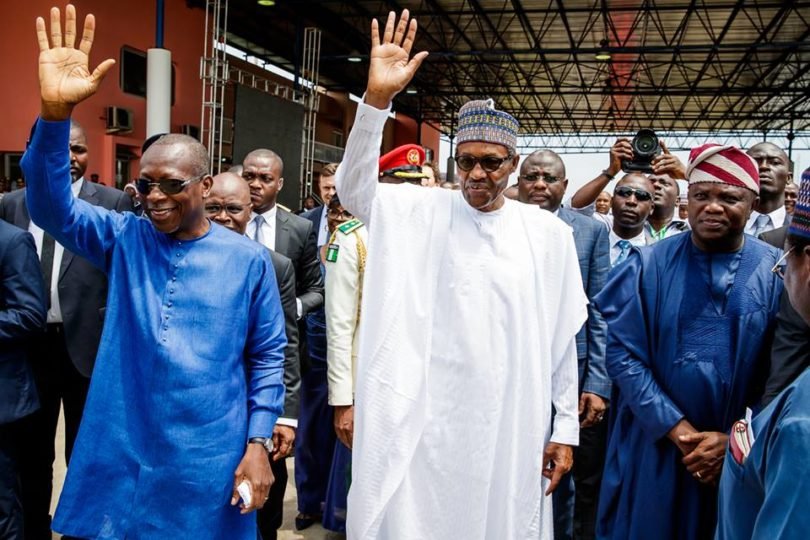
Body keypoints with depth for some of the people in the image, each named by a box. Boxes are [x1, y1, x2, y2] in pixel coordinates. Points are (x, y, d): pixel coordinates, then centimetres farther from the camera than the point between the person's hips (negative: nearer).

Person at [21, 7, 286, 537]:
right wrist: (56, 111, -28)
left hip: (210, 460, -1)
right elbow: (50, 206, -13)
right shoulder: (124, 239, 1)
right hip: (119, 457, 2)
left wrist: (259, 443, -5)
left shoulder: (248, 259, -4)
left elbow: (267, 357, 0)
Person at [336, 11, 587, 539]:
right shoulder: (425, 212, -1)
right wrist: (377, 98, -27)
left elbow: (561, 337, 4)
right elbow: (354, 190, -15)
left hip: (513, 422, 1)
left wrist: (566, 426, 6)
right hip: (428, 420, 0)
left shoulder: (548, 233, 0)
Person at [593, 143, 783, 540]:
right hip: (653, 445, 0)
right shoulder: (648, 265, -5)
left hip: (740, 454, 1)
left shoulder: (778, 273, -3)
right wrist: (676, 428, -14)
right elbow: (622, 354, -9)